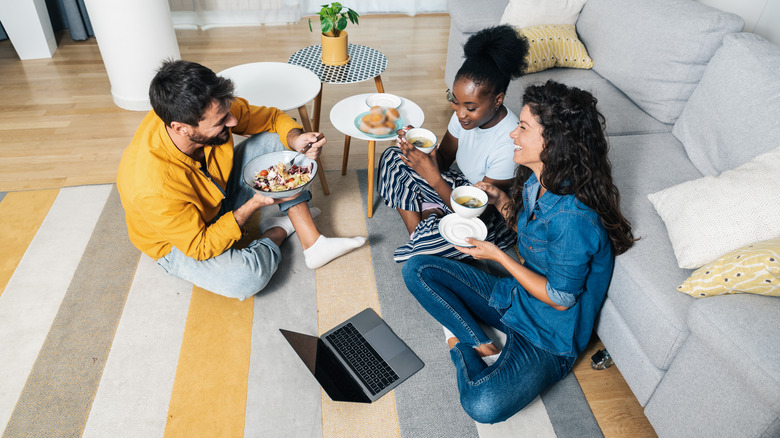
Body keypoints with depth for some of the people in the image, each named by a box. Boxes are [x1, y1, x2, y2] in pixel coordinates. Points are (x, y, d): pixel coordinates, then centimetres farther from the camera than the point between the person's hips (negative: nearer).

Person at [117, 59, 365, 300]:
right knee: (247, 277, -35)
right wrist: (254, 205, -34)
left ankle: (313, 244, -10)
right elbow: (200, 247, -27)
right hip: (182, 242, -6)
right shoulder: (152, 188, -39)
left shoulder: (214, 110, -24)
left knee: (274, 142, -12)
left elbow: (272, 118, -8)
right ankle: (279, 230, 1)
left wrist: (295, 140, -29)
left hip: (221, 195, 6)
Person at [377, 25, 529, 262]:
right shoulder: (465, 114, -14)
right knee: (393, 157, -2)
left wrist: (434, 178, -38)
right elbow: (444, 160, 0)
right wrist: (419, 148, -22)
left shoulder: (509, 144, -34)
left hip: (491, 217, -7)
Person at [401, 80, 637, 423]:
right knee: (417, 270, -1)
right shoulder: (536, 181, -6)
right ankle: (481, 347, -7)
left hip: (548, 336, -7)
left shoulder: (574, 217, -32)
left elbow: (559, 299, -21)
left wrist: (497, 255, -17)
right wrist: (500, 200, -4)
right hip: (513, 295, 8)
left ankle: (461, 345, 1)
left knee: (484, 405, -31)